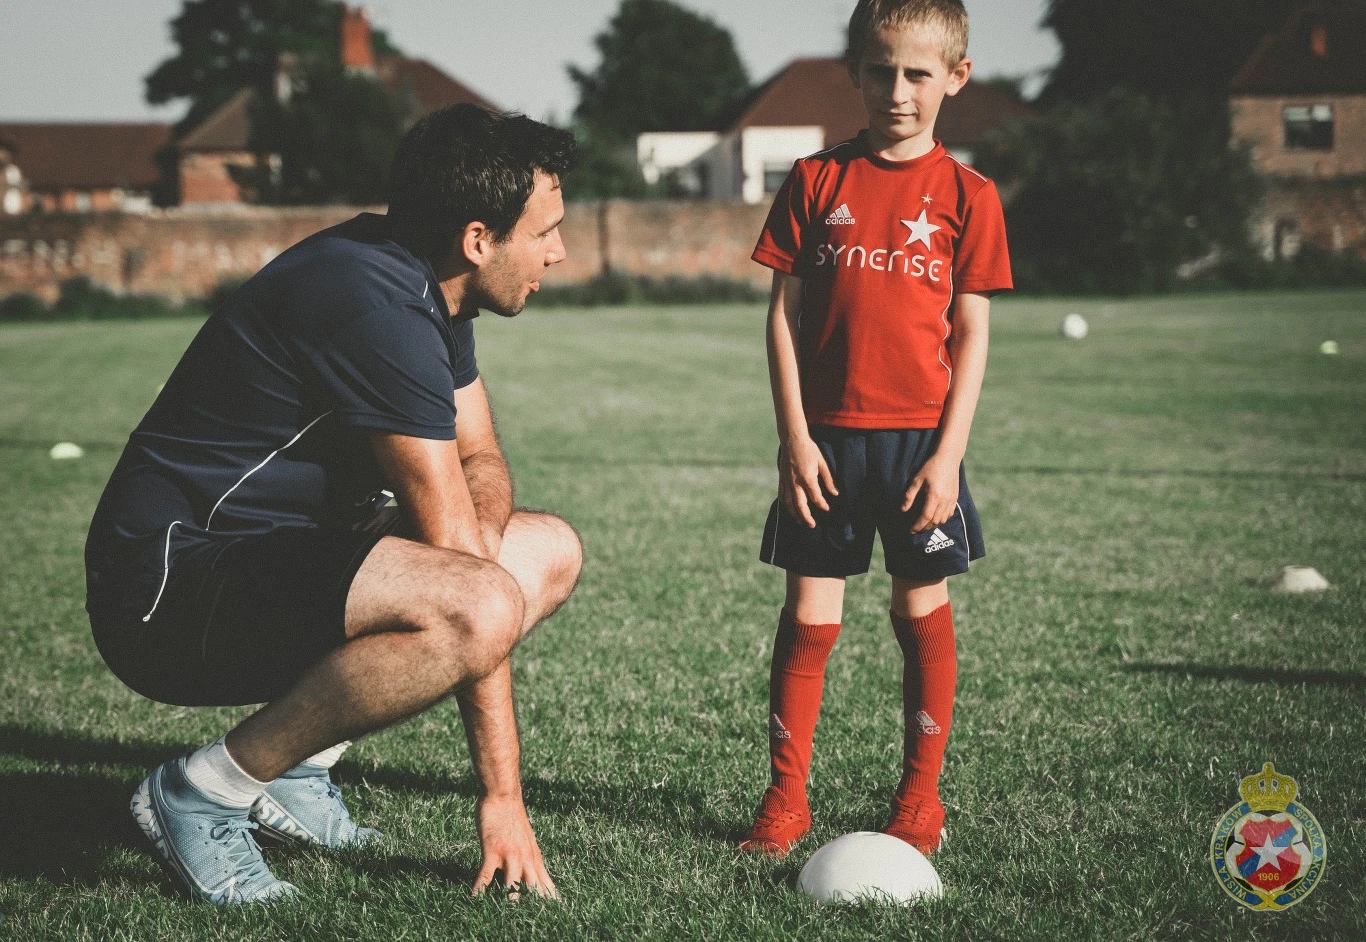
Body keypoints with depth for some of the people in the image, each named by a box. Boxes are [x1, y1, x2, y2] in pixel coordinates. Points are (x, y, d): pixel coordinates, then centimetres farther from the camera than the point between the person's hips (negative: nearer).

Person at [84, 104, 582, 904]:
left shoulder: (428, 289, 7)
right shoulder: (379, 309, -24)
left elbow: (480, 460, 18)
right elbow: (459, 579, -23)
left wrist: (476, 531, -8)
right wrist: (502, 795, -20)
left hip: (279, 552, 11)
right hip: (170, 586, -11)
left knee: (551, 552, 12)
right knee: (480, 607, -33)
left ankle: (298, 767, 10)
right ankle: (205, 795, -13)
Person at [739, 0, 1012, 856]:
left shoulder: (966, 194, 1)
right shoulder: (817, 181, 4)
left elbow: (972, 334, 0)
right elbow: (785, 314, 3)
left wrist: (948, 454, -7)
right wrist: (795, 437, -4)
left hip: (921, 435, 0)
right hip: (825, 437, 1)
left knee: (923, 610, 6)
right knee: (809, 618, 2)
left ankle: (920, 797, 18)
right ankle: (786, 797, 11)